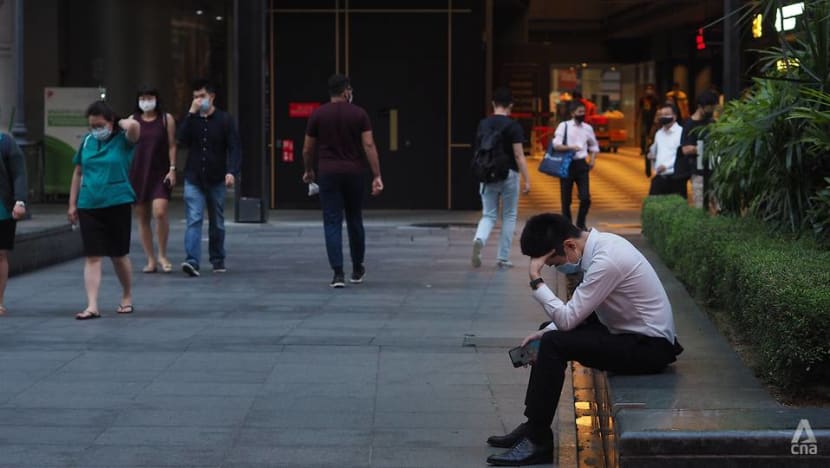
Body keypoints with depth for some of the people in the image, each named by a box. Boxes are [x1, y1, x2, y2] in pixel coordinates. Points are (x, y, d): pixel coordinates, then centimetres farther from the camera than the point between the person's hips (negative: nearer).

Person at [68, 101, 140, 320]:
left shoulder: (123, 140, -5)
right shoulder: (87, 142, 7)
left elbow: (134, 126, -30)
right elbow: (78, 173, 14)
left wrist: (123, 123, -8)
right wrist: (72, 205, 12)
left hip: (117, 204, -3)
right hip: (89, 205, 3)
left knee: (119, 255, 9)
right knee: (92, 257, -2)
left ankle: (127, 297, 30)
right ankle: (92, 306, -5)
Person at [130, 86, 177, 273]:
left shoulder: (166, 119, 4)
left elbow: (171, 145, 3)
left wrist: (172, 169, -6)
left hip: (160, 173, -3)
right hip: (138, 173, 3)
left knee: (160, 212, -18)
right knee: (142, 217, 3)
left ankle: (162, 255, 1)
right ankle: (151, 260, 11)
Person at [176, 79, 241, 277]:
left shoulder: (225, 120, 0)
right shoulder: (192, 119, 7)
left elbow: (234, 148, -6)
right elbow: (182, 139, -10)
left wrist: (232, 172, -20)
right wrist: (191, 113, -14)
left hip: (216, 179, 0)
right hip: (193, 179, 0)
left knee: (217, 223, 11)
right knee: (194, 220, -13)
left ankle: (218, 260, 23)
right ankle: (192, 261, -21)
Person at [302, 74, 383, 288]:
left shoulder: (318, 114, 1)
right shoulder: (359, 113, -1)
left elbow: (308, 149, 6)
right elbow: (369, 145, -9)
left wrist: (309, 171, 23)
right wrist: (377, 176, -8)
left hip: (328, 174, -1)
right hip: (354, 173, 1)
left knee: (332, 223, -1)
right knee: (355, 221, 16)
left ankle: (338, 273, -11)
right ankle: (357, 270, 28)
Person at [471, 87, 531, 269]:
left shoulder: (483, 125, 4)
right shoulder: (513, 126, -10)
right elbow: (519, 155, -13)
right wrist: (527, 180, -10)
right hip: (508, 175, -3)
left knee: (488, 215, 9)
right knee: (509, 217, 10)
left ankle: (479, 239, -23)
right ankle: (503, 258, 11)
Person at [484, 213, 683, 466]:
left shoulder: (606, 261, -26)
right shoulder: (599, 243, 2)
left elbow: (568, 319, -24)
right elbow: (577, 309, 13)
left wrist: (536, 281, -19)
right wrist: (545, 331, 2)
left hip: (649, 347, -10)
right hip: (634, 332, 10)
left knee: (554, 344, -19)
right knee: (550, 334, 15)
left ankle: (538, 441, -10)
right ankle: (534, 425, 17)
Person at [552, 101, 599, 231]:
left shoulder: (587, 128, 8)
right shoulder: (564, 126, -3)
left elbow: (594, 145, 22)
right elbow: (556, 145, -12)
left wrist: (593, 158, 6)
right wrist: (570, 148, -27)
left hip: (582, 164, 3)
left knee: (585, 197, -5)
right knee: (566, 199, 3)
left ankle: (581, 225, 12)